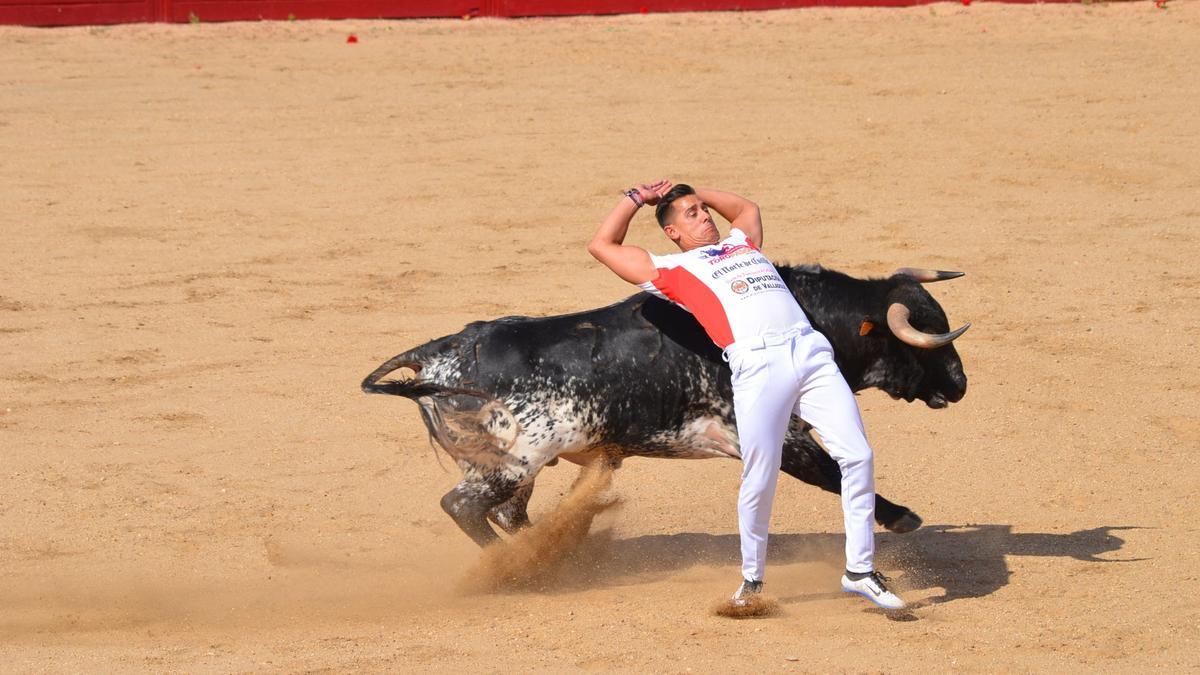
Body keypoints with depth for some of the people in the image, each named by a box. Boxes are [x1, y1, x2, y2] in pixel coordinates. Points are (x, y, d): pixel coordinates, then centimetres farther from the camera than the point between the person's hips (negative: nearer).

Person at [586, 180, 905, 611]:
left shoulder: (741, 242, 33)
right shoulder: (671, 269, 19)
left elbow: (746, 208, 54)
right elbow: (602, 245, 21)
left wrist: (693, 192, 45)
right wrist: (637, 198, 31)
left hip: (809, 350, 5)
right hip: (756, 364, -4)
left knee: (857, 456, -7)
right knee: (760, 480, -8)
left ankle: (859, 570, 1)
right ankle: (752, 580, 12)